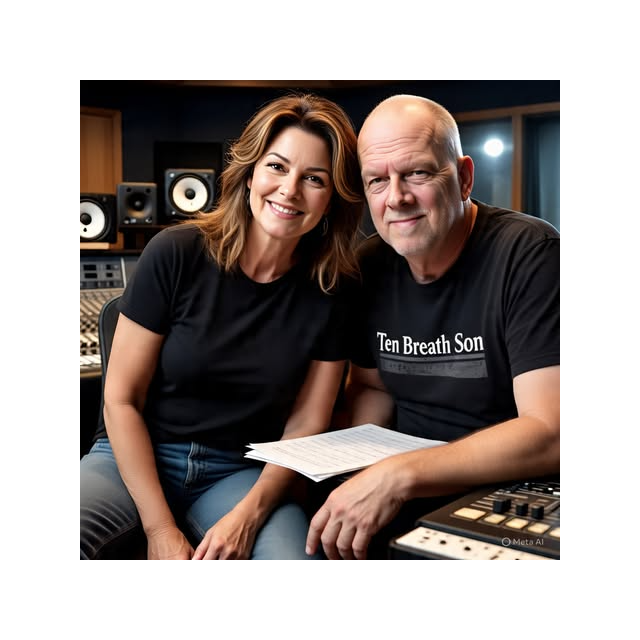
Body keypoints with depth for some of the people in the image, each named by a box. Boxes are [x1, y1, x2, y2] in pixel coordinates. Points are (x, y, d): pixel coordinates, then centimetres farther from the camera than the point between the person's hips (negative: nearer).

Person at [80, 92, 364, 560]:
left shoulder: (330, 292, -4)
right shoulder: (176, 254, -11)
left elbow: (306, 425, 0)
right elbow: (121, 400, -8)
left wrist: (247, 515, -16)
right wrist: (160, 529, -13)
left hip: (242, 472, 2)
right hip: (136, 458, -1)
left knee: (294, 553, -28)